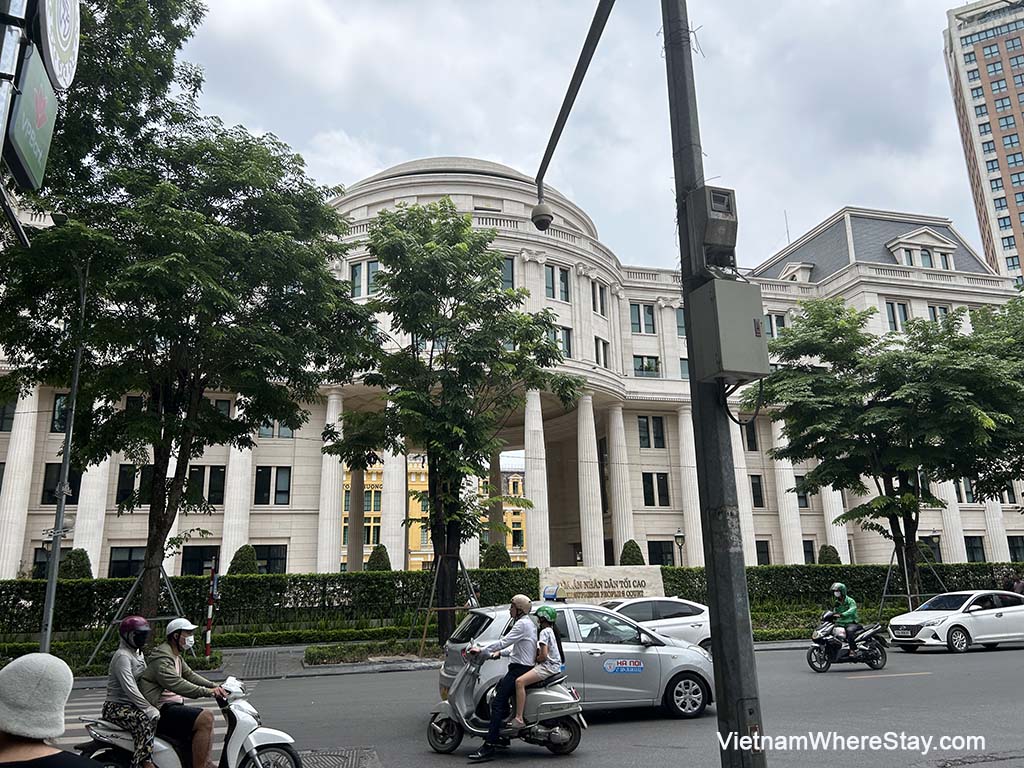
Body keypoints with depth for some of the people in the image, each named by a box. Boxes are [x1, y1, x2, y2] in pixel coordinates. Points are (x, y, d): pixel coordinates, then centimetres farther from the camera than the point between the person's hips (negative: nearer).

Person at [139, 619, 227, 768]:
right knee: (205, 719, -25)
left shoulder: (177, 657, 18)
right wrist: (207, 692, -35)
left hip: (173, 705, 11)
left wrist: (214, 686, 4)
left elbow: (189, 674, 19)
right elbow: (176, 684, -30)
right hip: (162, 709, -11)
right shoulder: (162, 658, -17)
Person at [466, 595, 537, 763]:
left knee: (497, 704, -15)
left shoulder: (522, 624, -14)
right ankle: (502, 734, 29)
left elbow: (504, 642, -20)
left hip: (520, 669, -11)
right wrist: (500, 653, 19)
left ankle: (488, 747, -20)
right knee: (500, 687, 26)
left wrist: (481, 650, -14)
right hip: (524, 666, 11)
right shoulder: (529, 623, 18)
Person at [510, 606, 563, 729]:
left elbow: (543, 655, -17)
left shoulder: (545, 632, -10)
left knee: (519, 682, -24)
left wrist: (535, 659, 1)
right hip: (554, 665, 11)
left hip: (548, 666, -11)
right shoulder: (553, 630, 20)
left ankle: (519, 719, -31)